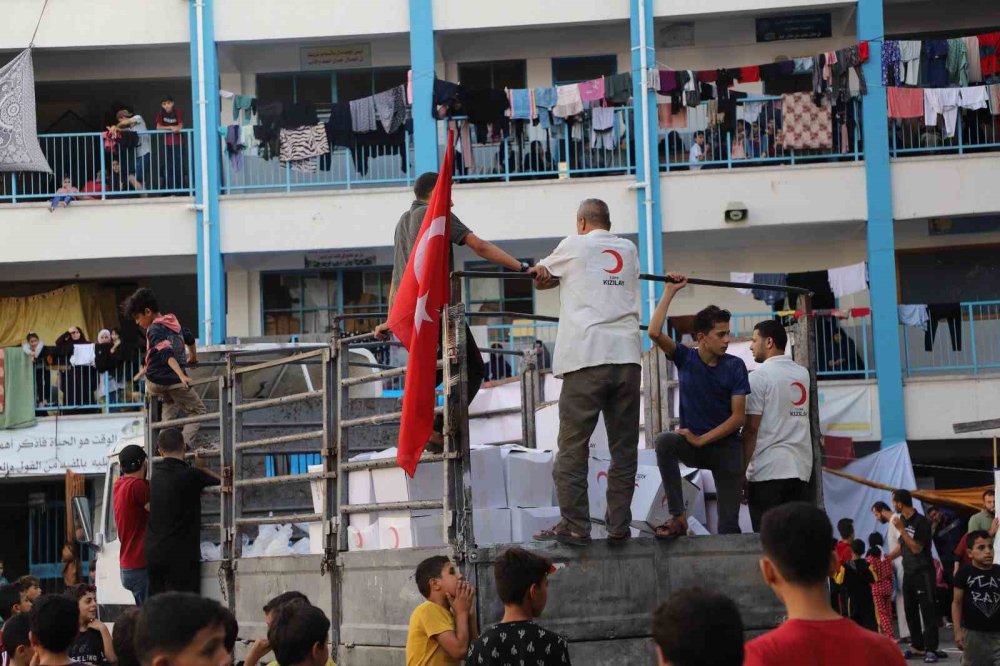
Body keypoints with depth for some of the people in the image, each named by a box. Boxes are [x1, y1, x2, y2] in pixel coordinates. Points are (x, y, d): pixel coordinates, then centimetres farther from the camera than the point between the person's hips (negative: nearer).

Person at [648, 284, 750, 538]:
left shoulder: (735, 367, -6)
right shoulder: (686, 358, -2)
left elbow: (738, 417, -9)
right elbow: (654, 333, -19)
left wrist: (701, 439, -17)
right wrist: (670, 292, -18)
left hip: (725, 445, -1)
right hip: (692, 443, 1)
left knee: (729, 525, -11)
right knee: (665, 441, -33)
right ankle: (678, 517, -29)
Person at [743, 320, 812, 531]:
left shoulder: (759, 376, -6)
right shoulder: (802, 374, 14)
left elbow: (751, 427, -11)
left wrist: (741, 469, -7)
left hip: (768, 470, -6)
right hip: (801, 468, 6)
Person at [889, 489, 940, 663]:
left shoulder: (921, 522, -16)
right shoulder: (902, 520, 6)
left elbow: (916, 548, -20)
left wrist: (901, 529, -21)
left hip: (923, 573, -8)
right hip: (908, 573, 8)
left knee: (927, 611, -6)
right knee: (910, 611, 10)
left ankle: (931, 649, -5)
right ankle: (917, 647, 18)